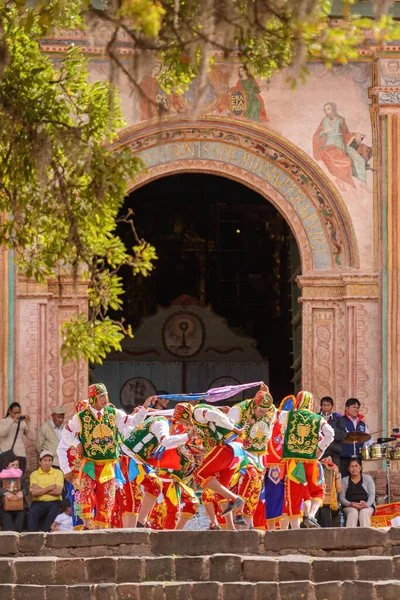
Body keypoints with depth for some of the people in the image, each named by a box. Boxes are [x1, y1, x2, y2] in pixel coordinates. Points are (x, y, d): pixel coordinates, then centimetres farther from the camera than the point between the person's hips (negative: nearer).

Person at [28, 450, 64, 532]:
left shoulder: (58, 473, 9)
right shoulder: (34, 474, 10)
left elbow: (58, 491, -4)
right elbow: (34, 493, -5)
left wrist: (41, 490, -5)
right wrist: (50, 487, -5)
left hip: (54, 503, -1)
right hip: (38, 503, 1)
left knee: (53, 513, -34)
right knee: (32, 513, -31)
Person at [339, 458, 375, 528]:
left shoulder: (368, 478, 15)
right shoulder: (344, 480, 16)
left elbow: (372, 495, 5)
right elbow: (341, 497, 6)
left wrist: (366, 504, -18)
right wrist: (350, 504, -16)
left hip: (367, 506, 0)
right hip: (349, 507, 0)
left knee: (364, 512, -35)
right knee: (353, 512, -35)